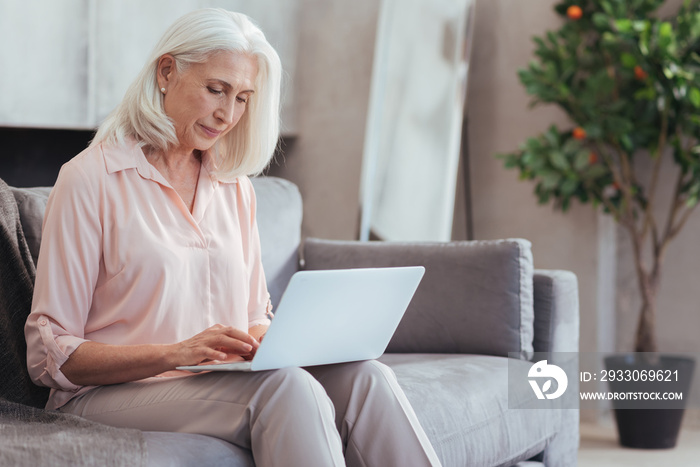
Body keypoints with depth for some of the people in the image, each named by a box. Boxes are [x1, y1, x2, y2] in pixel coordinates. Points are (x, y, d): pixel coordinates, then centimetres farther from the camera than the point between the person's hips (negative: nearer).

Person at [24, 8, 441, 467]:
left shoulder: (235, 188, 16)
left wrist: (264, 338, -6)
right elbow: (50, 355, -8)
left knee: (365, 377, -24)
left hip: (225, 379, 6)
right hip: (110, 394, -5)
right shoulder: (90, 179, -3)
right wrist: (176, 353, -21)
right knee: (286, 387, -34)